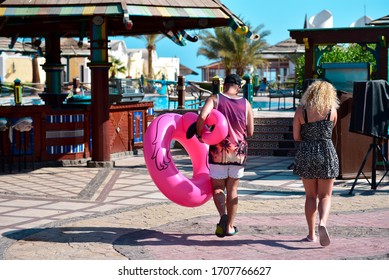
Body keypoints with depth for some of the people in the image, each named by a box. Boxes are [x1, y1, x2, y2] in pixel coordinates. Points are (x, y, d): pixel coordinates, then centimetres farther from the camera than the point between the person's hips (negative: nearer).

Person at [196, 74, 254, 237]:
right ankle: (230, 226, 18)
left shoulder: (214, 99, -4)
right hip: (239, 152, 2)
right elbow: (250, 132, 4)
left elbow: (202, 117, -22)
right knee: (232, 189, 15)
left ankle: (223, 215, -16)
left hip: (218, 152, -2)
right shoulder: (246, 104, 3)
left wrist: (200, 134, -6)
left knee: (217, 187, 11)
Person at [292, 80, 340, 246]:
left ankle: (311, 233, 13)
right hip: (326, 153, -1)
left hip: (306, 154, 1)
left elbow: (296, 137, -2)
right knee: (325, 196, 6)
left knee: (310, 196, 13)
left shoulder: (300, 111, 0)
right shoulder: (332, 111, -1)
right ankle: (323, 223, -20)